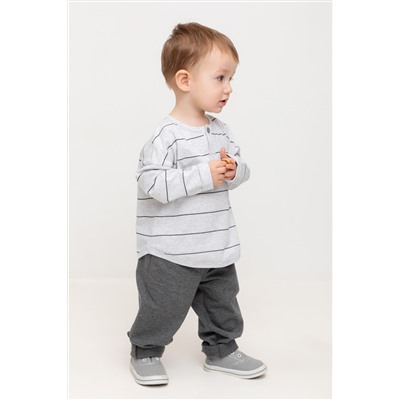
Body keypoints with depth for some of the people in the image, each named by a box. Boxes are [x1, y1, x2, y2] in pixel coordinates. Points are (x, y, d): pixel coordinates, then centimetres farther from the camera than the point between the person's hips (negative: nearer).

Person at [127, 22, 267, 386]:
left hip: (217, 248, 7)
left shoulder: (221, 130, 4)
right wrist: (204, 175, -28)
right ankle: (145, 352, 31)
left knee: (223, 303, 20)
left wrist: (233, 170, -14)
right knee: (164, 308, 7)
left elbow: (241, 169, 11)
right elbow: (151, 183, -28)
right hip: (171, 253, -7)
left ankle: (221, 349, 40)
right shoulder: (167, 135, -20)